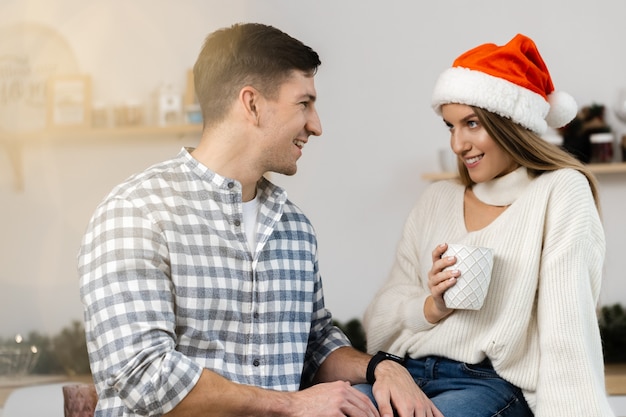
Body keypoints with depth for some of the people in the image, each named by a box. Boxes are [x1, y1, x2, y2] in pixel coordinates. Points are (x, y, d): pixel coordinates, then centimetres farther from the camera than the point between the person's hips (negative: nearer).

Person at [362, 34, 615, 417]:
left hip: (497, 385, -5)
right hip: (410, 375, 5)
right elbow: (381, 322, 13)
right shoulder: (437, 199, 16)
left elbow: (568, 332, -11)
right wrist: (431, 308, -8)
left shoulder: (560, 191, 0)